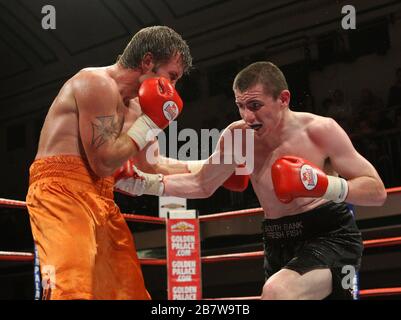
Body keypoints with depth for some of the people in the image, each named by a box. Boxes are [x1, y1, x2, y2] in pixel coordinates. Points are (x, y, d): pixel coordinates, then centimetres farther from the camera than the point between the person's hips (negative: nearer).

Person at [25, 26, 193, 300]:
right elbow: (104, 163, -15)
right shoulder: (98, 84, -9)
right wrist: (150, 121, -6)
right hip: (61, 191, -10)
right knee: (73, 289, -29)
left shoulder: (133, 105, 21)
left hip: (100, 199, 10)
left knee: (130, 290, 6)